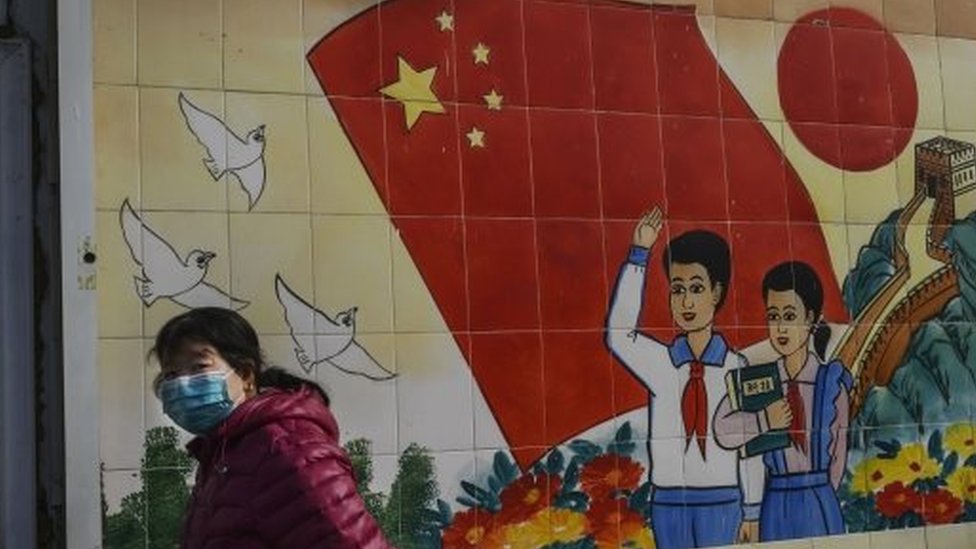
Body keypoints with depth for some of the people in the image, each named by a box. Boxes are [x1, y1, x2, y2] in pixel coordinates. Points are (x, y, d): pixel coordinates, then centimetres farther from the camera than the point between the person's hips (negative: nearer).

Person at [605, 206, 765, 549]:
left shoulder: (736, 367, -3)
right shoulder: (660, 362, 0)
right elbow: (618, 335, -18)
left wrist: (751, 511, 2)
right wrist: (638, 255, -22)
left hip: (721, 500, -2)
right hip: (668, 500, 2)